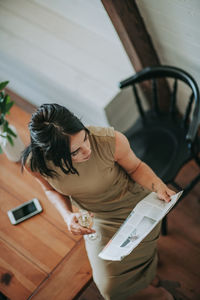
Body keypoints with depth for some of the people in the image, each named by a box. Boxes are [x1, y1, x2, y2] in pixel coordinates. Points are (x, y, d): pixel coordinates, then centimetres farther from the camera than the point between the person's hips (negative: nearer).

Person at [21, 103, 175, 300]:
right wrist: (67, 215, -25)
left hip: (135, 207, -1)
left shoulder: (111, 140, -38)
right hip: (97, 220, 2)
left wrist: (158, 187, -33)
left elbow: (135, 167, -15)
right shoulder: (34, 162, -30)